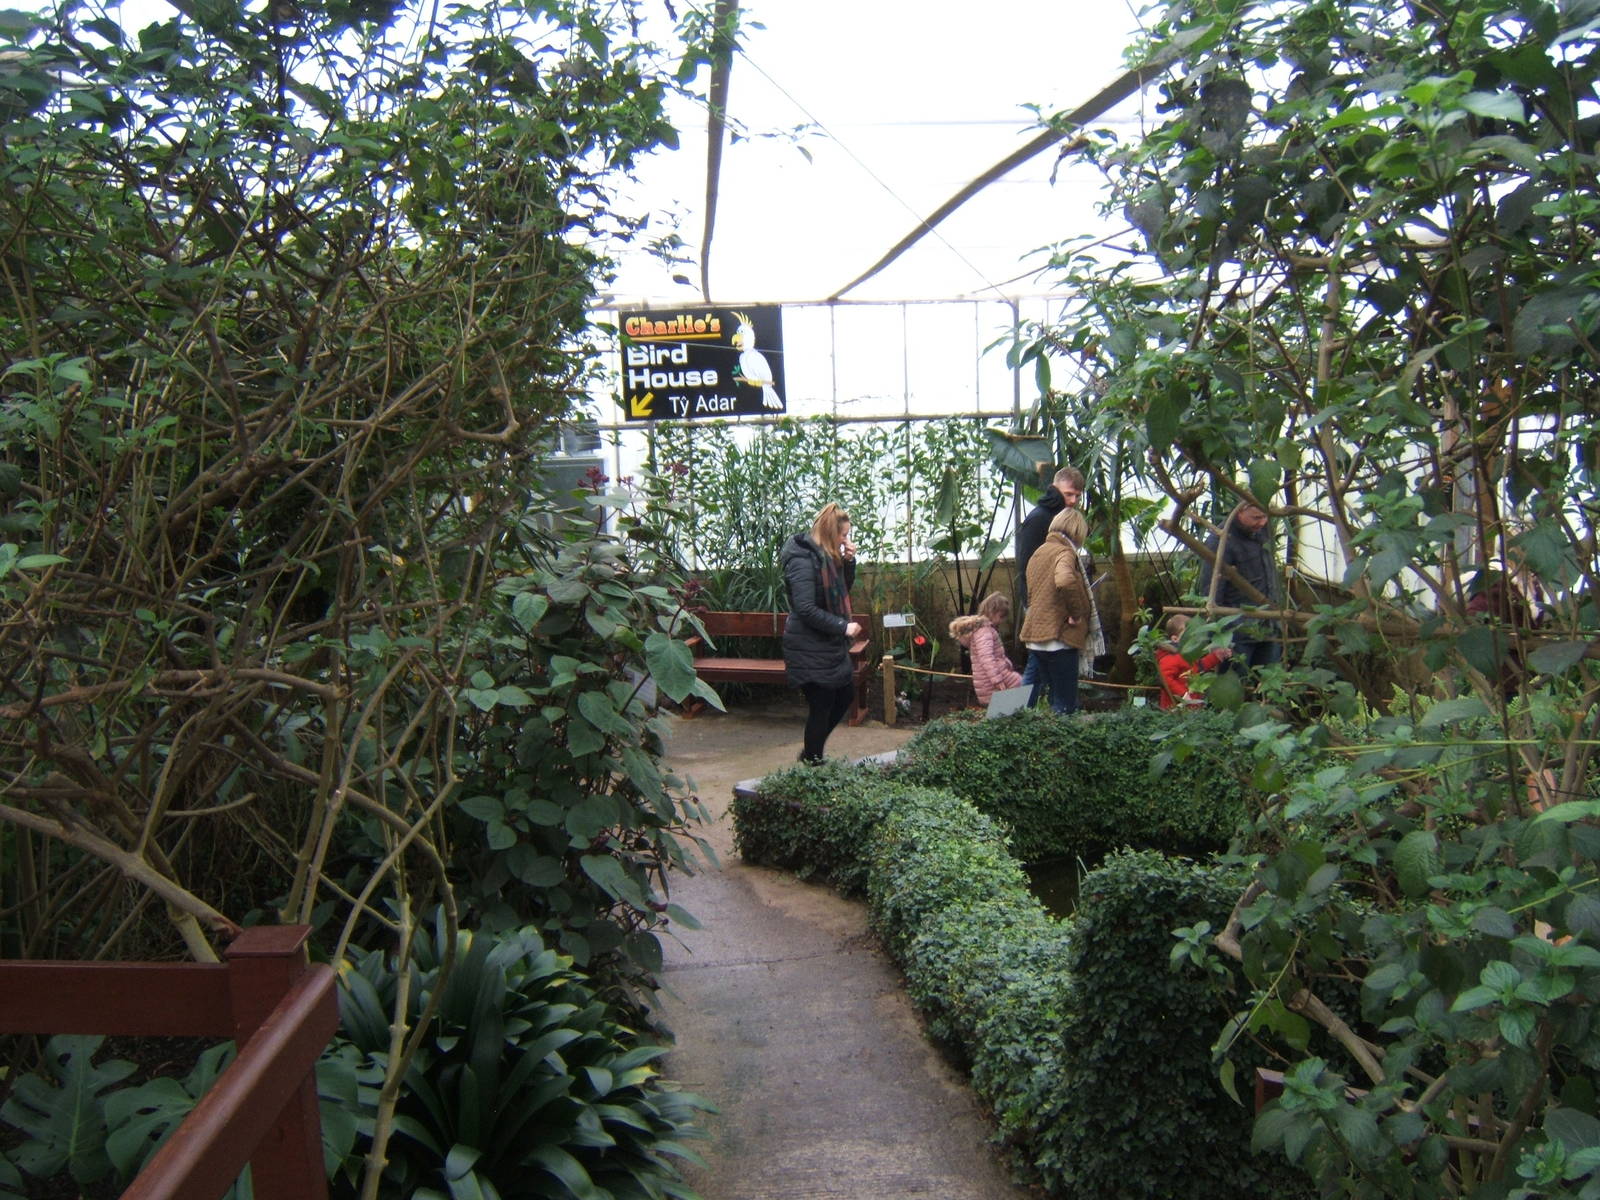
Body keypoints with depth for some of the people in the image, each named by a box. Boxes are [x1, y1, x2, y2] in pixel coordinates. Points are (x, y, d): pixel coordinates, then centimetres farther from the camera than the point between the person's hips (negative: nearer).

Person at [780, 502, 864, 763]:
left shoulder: (826, 557, 9)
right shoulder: (803, 559, -20)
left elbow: (843, 592, 17)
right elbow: (805, 609, -26)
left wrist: (849, 561, 2)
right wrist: (843, 626, -22)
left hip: (829, 644, 10)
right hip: (810, 649, -10)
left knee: (846, 693, 19)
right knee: (821, 706, -1)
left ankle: (811, 750, 32)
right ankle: (811, 763, 14)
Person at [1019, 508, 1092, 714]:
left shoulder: (1038, 553, 17)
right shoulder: (1065, 552, -10)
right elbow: (1065, 581, -32)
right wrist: (1076, 613, -20)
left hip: (1034, 637, 8)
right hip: (1059, 636, -8)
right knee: (1066, 704, -3)